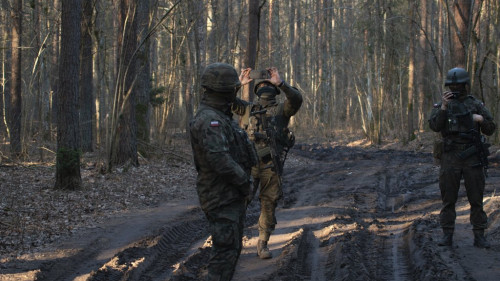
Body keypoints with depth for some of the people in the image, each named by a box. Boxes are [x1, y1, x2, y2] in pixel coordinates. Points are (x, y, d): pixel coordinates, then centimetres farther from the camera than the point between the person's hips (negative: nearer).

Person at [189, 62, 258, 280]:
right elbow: (220, 160, -28)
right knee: (225, 250, -8)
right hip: (221, 198, -10)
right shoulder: (208, 120, -21)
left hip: (233, 196, 10)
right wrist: (245, 183, -17)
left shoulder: (220, 117, 13)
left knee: (233, 247, 17)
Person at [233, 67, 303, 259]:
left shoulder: (281, 109, 7)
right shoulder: (249, 109, 17)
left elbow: (296, 99, -12)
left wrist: (280, 83, -23)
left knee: (268, 206, 4)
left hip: (271, 165, -1)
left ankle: (263, 244, 15)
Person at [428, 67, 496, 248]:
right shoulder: (441, 106, 7)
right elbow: (434, 126, -10)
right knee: (448, 199, 3)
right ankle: (447, 235, 9)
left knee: (476, 199, 1)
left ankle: (479, 236, 7)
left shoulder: (476, 105, 7)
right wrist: (443, 107, -20)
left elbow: (490, 130, 7)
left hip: (472, 158, 0)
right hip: (450, 158, 0)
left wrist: (481, 119, -12)